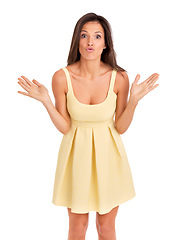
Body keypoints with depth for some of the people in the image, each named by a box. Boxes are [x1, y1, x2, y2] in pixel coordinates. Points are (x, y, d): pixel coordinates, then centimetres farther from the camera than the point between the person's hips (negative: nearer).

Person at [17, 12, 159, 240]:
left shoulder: (119, 77, -12)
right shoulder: (62, 77, -13)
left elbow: (121, 127, -5)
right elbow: (64, 127, -6)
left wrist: (134, 99, -18)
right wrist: (45, 101, -18)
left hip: (107, 154, 1)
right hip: (77, 154, 0)